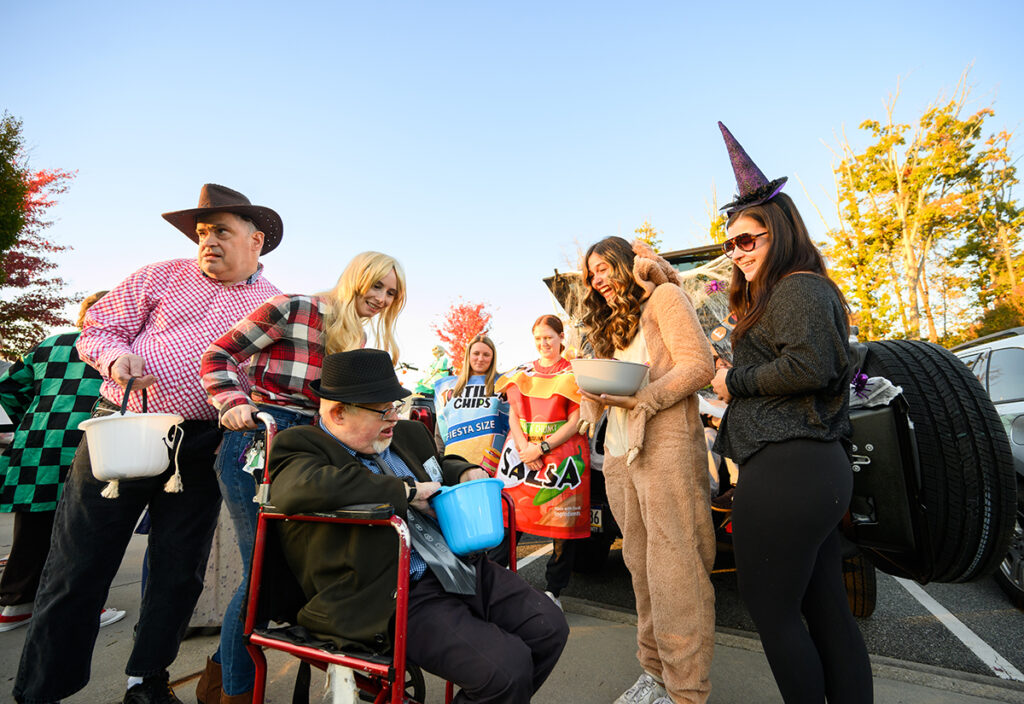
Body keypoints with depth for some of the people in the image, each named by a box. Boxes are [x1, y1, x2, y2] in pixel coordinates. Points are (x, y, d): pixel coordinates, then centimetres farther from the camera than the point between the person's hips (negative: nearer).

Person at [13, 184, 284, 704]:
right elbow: (97, 329, 8)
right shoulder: (161, 277, 9)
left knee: (179, 574, 9)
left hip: (199, 450, 1)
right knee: (78, 567, 5)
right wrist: (115, 356, -13)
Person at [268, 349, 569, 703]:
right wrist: (405, 489, -21)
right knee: (507, 667, -21)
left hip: (464, 566, 8)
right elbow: (303, 487, -32)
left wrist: (465, 473, 9)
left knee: (550, 628, 0)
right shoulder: (299, 446, -7)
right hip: (400, 598, -8)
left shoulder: (408, 433, 14)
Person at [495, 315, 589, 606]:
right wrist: (524, 446, -8)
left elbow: (575, 422, -5)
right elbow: (513, 415, 9)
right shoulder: (522, 372, 14)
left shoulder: (574, 374, 2)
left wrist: (543, 447, -14)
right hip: (521, 449, 3)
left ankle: (553, 590, 16)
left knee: (563, 523, -1)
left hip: (561, 454, -3)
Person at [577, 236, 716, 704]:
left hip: (664, 446, -7)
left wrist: (642, 397, -17)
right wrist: (596, 396, 2)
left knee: (673, 570, -6)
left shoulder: (664, 296, 4)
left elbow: (699, 365, -8)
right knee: (641, 566, 9)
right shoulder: (611, 323, 28)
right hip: (619, 453, 7)